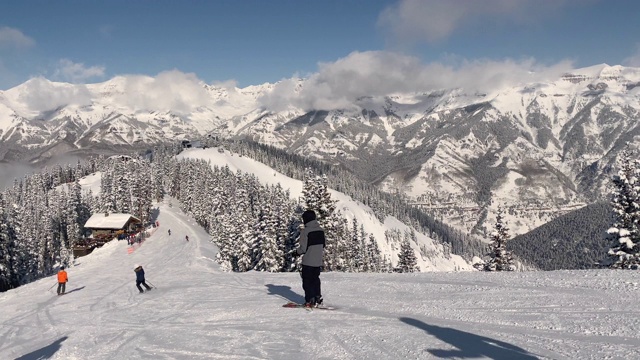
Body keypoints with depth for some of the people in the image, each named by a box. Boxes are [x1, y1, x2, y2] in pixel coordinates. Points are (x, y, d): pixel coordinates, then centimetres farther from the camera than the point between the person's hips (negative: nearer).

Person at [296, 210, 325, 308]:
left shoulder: (305, 231, -16)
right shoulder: (320, 230, 4)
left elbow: (303, 248, -17)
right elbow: (323, 245, 12)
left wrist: (297, 251, 2)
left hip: (308, 261, -6)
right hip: (318, 261, 6)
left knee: (307, 281, 4)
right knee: (316, 279, 18)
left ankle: (310, 301, 2)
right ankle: (318, 298, 19)